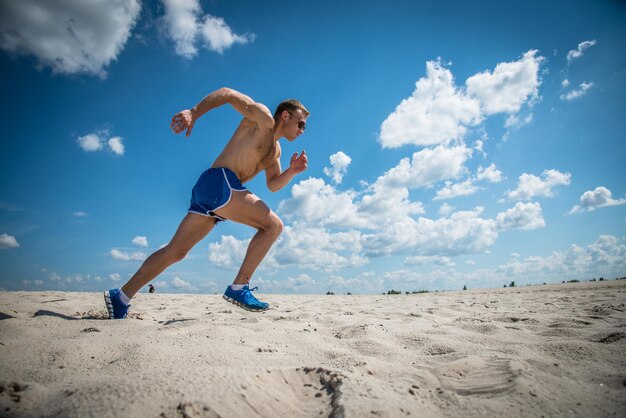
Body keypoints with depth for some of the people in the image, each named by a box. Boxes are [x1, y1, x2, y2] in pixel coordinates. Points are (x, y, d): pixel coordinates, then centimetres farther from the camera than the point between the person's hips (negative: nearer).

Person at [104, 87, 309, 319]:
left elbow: (273, 184, 22)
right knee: (273, 225, -11)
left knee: (175, 251, 9)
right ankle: (239, 288, -12)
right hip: (220, 181, -9)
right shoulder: (263, 118, 3)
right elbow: (227, 93, -1)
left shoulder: (275, 150, 27)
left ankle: (121, 296, 16)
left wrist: (292, 171, 3)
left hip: (207, 189, 9)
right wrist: (193, 113, -13)